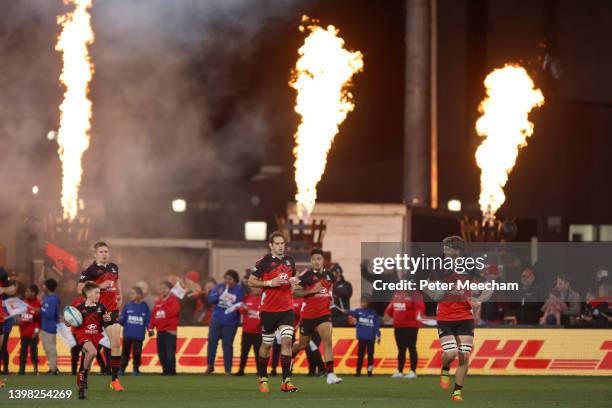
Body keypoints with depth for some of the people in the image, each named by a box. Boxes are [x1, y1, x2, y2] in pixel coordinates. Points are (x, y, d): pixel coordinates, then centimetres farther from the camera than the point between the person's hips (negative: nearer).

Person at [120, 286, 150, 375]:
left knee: (137, 353, 3)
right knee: (125, 352, 1)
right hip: (128, 334, 0)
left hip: (139, 335, 0)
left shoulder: (144, 307, 1)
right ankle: (122, 369, 6)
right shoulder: (127, 306, 2)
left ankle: (136, 369, 15)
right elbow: (122, 320, 5)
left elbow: (148, 320, 4)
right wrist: (119, 320, -13)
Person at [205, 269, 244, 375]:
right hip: (216, 320, 3)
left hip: (230, 322, -3)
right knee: (212, 341, 4)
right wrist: (218, 295, -18)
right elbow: (210, 299, -1)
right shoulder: (219, 287, 3)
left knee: (227, 345, -2)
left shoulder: (239, 290, -5)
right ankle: (210, 366, 18)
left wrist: (236, 307, -22)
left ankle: (228, 369, 5)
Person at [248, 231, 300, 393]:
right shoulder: (264, 262, -5)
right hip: (269, 309, -3)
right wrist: (270, 283, -17)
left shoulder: (290, 261, 11)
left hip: (286, 308, 3)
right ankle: (262, 379, 22)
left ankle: (286, 380, -12)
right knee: (267, 344, 5)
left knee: (287, 340, -11)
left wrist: (294, 280, 4)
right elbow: (251, 282, -6)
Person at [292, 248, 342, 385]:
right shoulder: (306, 275, -11)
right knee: (303, 345, 13)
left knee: (328, 341, -18)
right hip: (308, 315, -2)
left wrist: (330, 297, 7)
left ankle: (330, 374, -22)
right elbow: (295, 292, -15)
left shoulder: (329, 275, 5)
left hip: (324, 313, 2)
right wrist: (312, 291, -23)